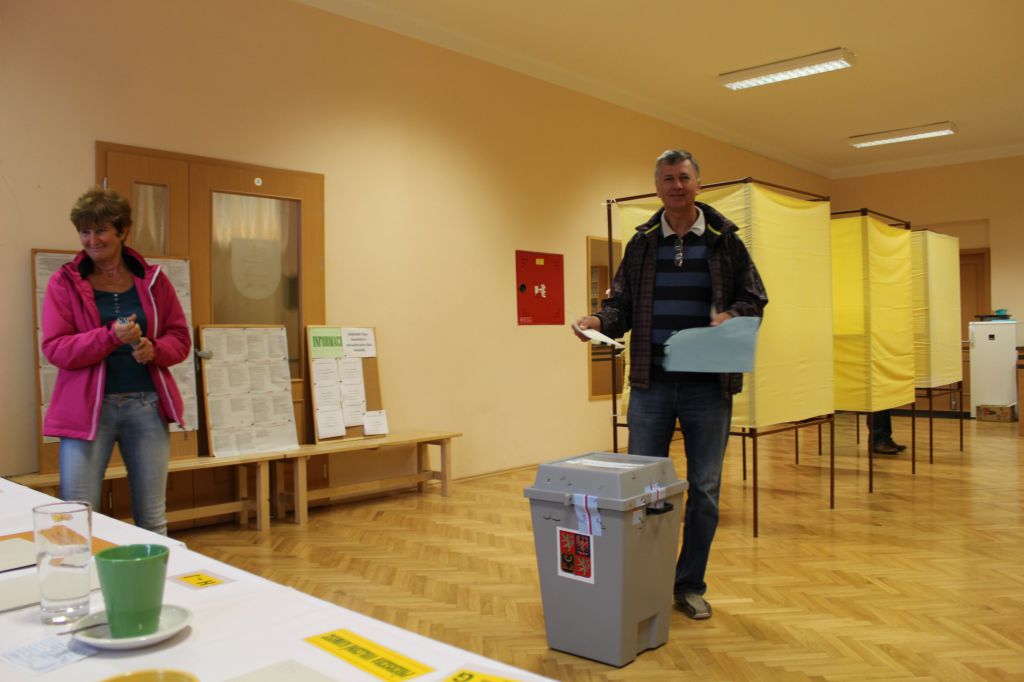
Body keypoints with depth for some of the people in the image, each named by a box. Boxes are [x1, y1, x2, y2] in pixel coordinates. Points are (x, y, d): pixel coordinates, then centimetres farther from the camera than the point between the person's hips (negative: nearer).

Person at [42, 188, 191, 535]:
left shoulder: (153, 279, 7)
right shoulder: (64, 282, 1)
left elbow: (180, 337, 9)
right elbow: (55, 349, -6)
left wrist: (154, 348, -13)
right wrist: (111, 336, -19)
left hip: (147, 404, 2)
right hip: (88, 407, -2)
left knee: (153, 519, 10)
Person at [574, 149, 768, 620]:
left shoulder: (724, 240, 4)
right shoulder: (641, 244, 9)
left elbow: (754, 299, 6)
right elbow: (622, 304, 8)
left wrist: (731, 316, -15)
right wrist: (600, 320, -13)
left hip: (708, 385, -1)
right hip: (651, 382, 1)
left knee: (704, 489, 8)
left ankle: (690, 585, 24)